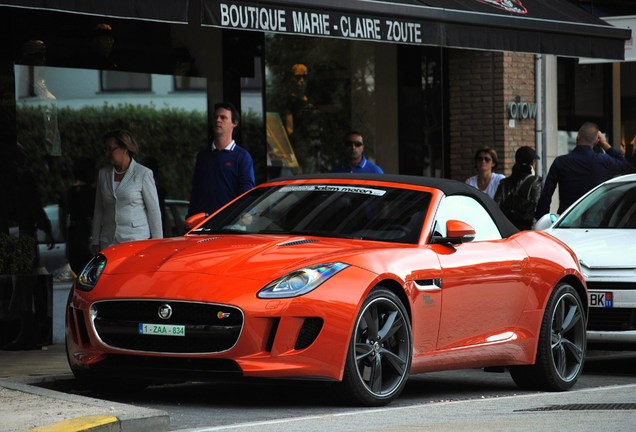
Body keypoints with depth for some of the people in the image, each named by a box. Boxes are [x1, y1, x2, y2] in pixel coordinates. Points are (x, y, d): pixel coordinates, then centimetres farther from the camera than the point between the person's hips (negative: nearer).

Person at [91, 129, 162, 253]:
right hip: (108, 242, 4)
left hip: (136, 239, -4)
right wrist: (95, 242, 13)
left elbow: (154, 211, 0)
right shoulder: (103, 174, 13)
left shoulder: (143, 174, -1)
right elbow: (98, 211, 16)